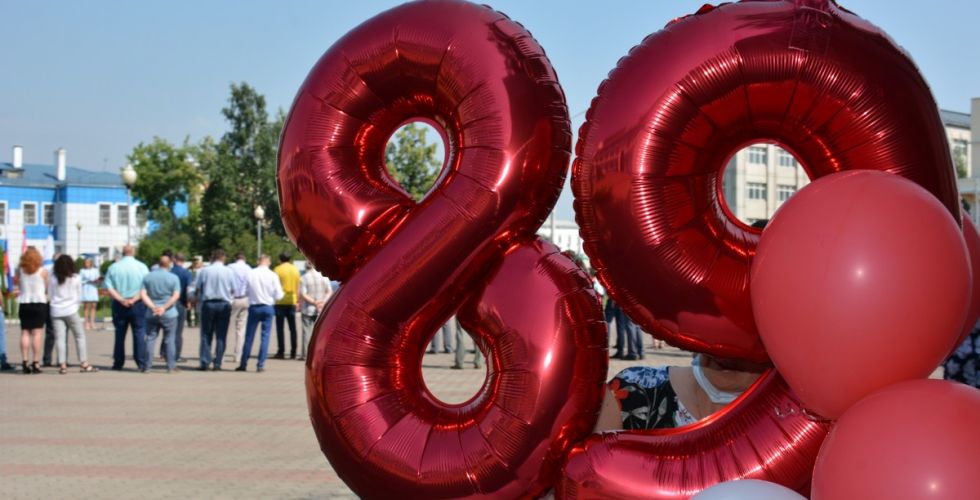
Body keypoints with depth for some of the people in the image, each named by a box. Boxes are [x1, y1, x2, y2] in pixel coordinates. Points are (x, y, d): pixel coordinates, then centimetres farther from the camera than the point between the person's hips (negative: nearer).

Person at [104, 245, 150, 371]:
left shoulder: (113, 267, 3)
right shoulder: (141, 267, -2)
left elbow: (109, 287, -4)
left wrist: (121, 299, -9)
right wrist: (134, 299, -12)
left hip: (119, 304, 2)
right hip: (138, 304, -2)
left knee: (119, 333, 10)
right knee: (139, 333, 0)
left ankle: (118, 363, 12)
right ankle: (141, 363, -6)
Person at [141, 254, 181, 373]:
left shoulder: (147, 277, 5)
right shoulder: (174, 278, -3)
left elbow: (143, 294, -3)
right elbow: (176, 296, -12)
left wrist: (152, 307, -10)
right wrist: (164, 307, -14)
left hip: (151, 314, 2)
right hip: (169, 314, -2)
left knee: (150, 339, 6)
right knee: (169, 340, 3)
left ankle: (147, 365, 3)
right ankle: (171, 366, 2)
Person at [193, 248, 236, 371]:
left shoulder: (204, 271, -2)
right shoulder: (229, 272, -1)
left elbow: (197, 289, 1)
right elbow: (233, 290, 3)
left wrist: (200, 299, 18)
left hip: (208, 304, 0)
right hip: (224, 304, 0)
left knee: (206, 335, 6)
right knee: (221, 335, 4)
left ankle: (205, 363, -1)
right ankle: (217, 364, 0)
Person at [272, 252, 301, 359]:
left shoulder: (277, 269, -5)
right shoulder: (295, 270, 7)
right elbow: (298, 287, 9)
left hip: (281, 301, -4)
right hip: (292, 301, 4)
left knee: (280, 327, 1)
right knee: (292, 328, 8)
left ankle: (281, 352, -3)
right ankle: (293, 352, 7)